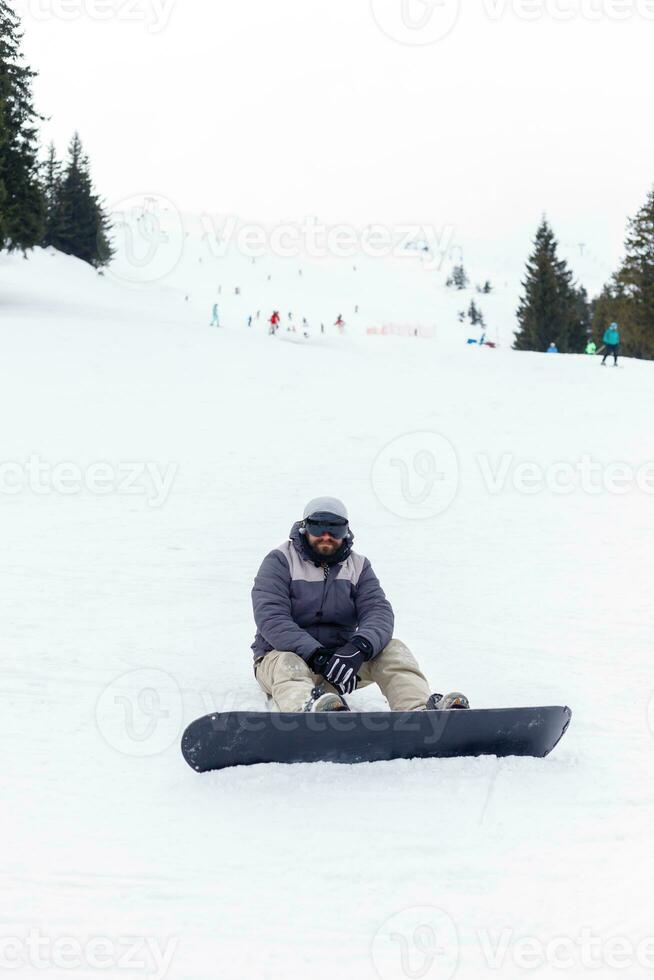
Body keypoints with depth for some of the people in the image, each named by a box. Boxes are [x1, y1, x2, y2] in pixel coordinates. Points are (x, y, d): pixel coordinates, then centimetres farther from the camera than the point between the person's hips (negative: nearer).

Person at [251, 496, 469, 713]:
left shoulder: (358, 565, 8)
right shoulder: (280, 561, -3)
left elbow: (379, 612, -8)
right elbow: (271, 619, -17)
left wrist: (358, 647, -32)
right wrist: (315, 654, -32)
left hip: (341, 655, 4)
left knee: (392, 649, -19)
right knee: (289, 667, -39)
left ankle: (420, 709, -48)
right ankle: (309, 709, -75)